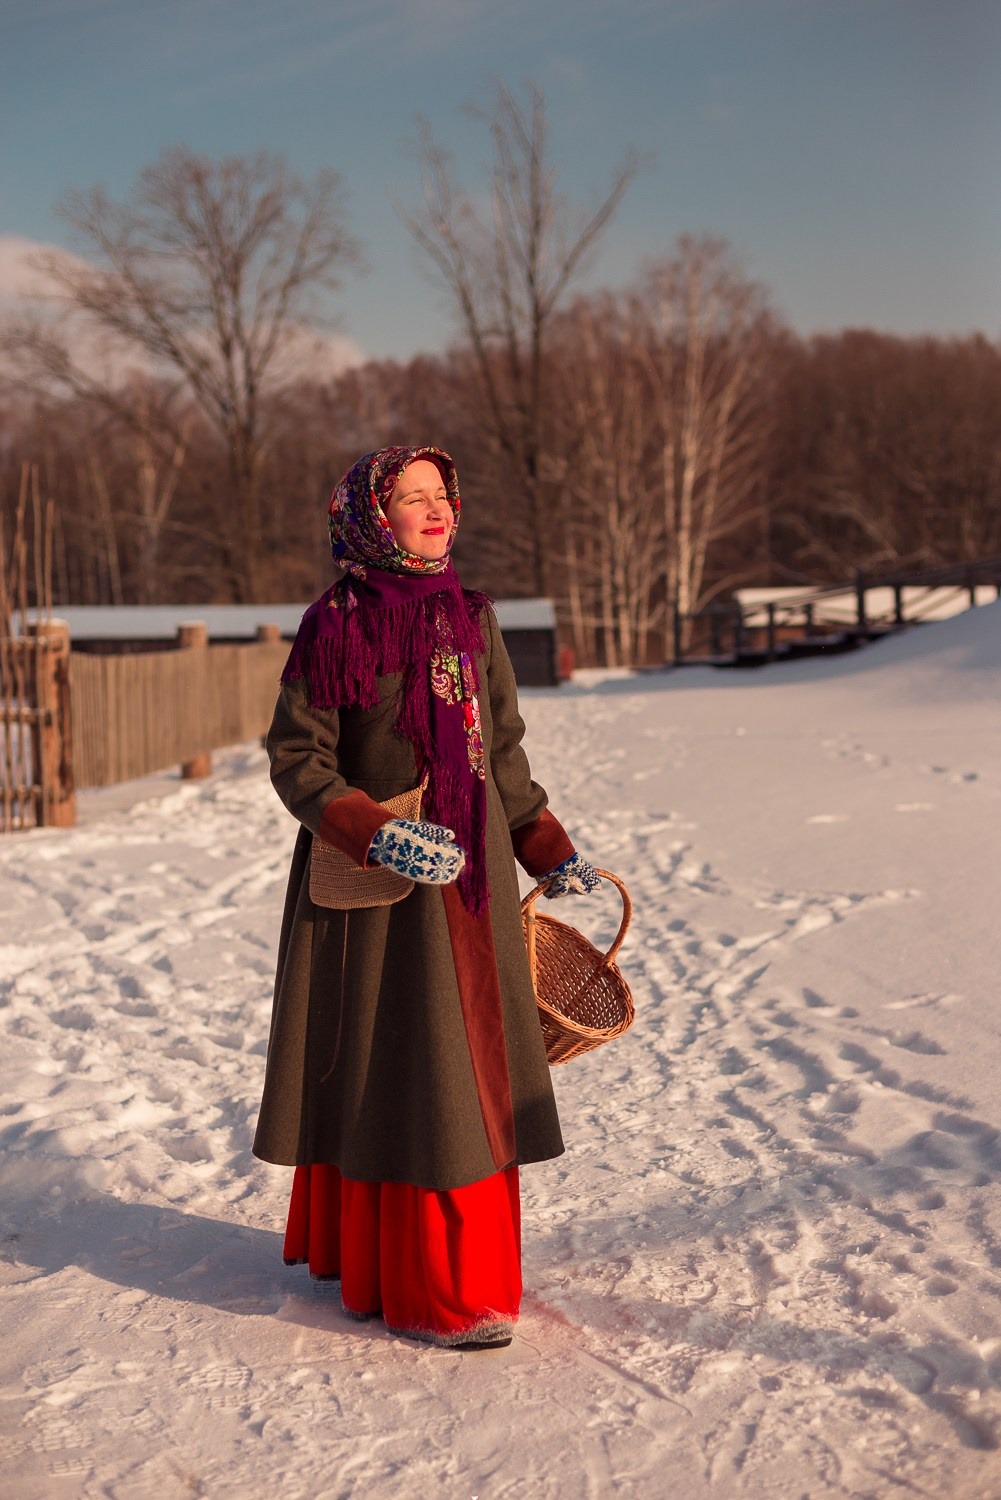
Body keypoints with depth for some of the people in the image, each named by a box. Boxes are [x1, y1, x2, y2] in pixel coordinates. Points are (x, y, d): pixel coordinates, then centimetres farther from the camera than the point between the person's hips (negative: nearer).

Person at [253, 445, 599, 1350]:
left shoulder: (472, 619, 8)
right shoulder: (335, 626, -9)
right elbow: (296, 759, -10)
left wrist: (552, 853, 14)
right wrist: (377, 835, -23)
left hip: (471, 873, 6)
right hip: (372, 877, -6)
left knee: (468, 1067, 11)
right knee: (390, 1067, -1)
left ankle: (456, 1265, 27)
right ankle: (422, 1292, 9)